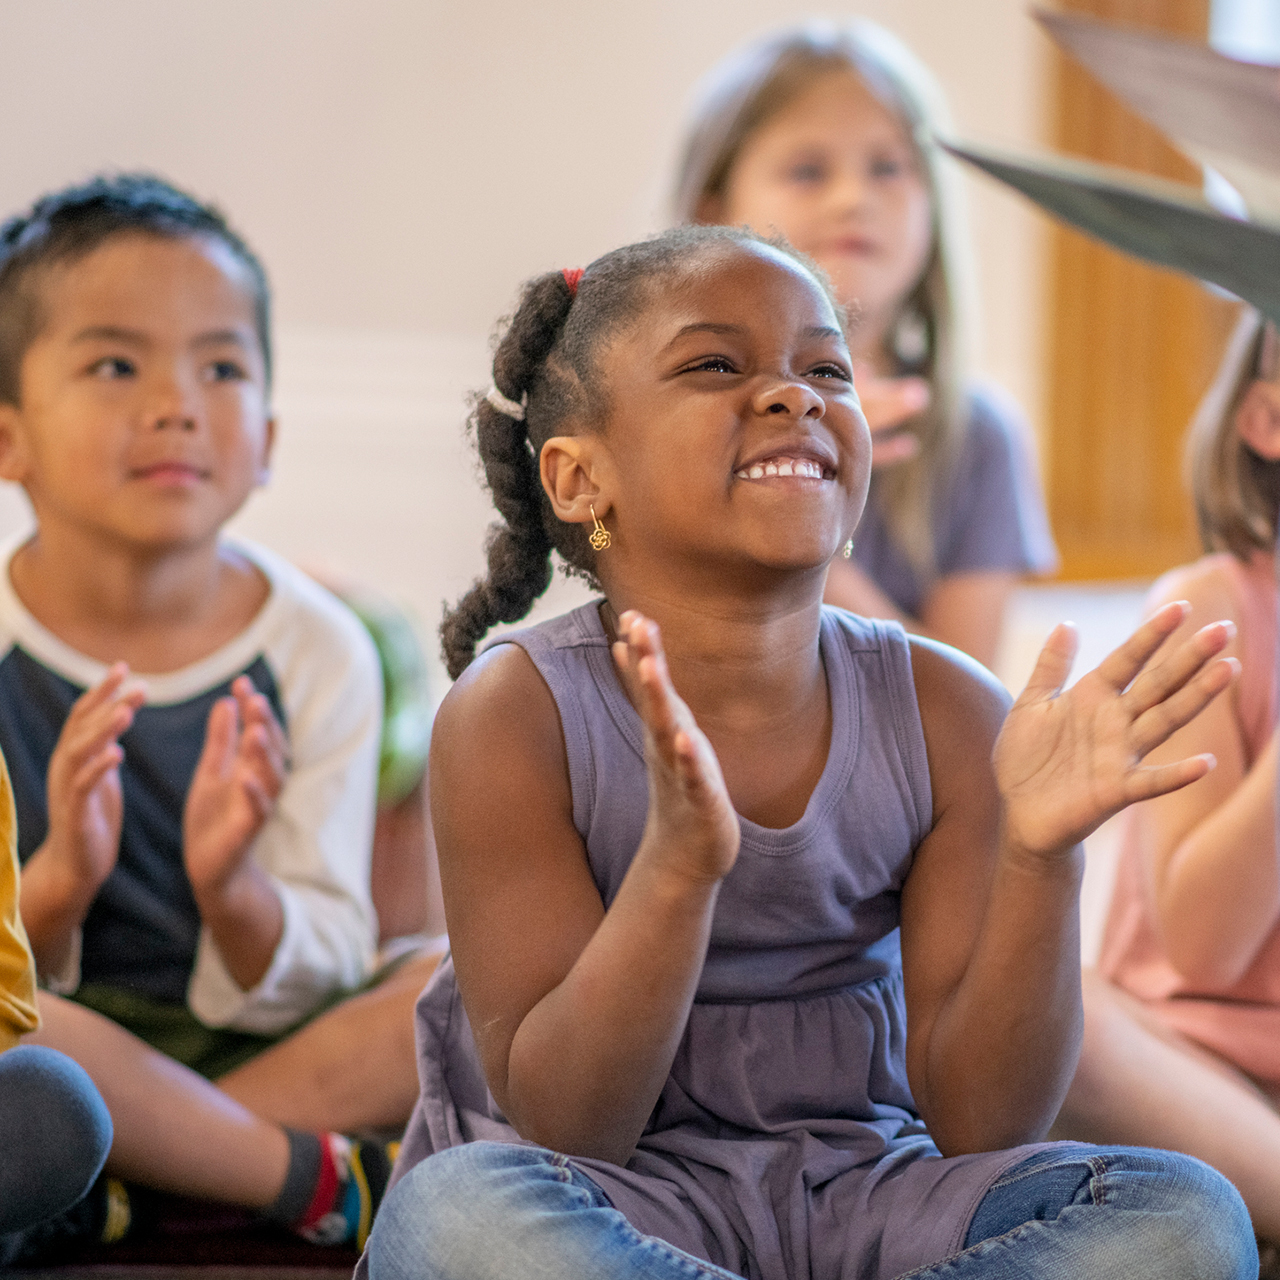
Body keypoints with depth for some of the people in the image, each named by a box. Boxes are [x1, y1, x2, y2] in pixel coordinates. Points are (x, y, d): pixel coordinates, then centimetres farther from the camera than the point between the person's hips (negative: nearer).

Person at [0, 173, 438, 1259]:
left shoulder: (319, 652, -2)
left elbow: (318, 978, -2)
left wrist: (233, 889, -24)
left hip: (251, 1046, 3)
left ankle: (122, 1186, -23)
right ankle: (332, 1182, -19)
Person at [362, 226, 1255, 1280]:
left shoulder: (941, 710, -4)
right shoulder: (517, 716, -12)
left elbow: (982, 1125, -5)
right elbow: (558, 1131, -16)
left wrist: (1038, 854, -21)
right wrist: (679, 864, -32)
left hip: (854, 1194, 3)